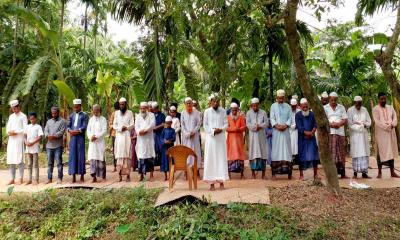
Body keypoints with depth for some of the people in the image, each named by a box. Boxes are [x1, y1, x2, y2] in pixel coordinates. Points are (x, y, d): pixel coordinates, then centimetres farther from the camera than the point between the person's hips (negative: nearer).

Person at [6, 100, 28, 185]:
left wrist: (15, 132, -13)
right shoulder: (11, 116, 17)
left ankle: (21, 179, -1)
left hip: (19, 140, -6)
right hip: (11, 140, 6)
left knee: (20, 160, -6)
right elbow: (8, 128, 15)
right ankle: (12, 179, 10)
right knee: (11, 160, 5)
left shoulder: (23, 116, -1)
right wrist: (9, 132, -5)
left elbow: (25, 130, -8)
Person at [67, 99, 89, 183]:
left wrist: (77, 131, -16)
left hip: (80, 137, -4)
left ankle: (82, 176, 7)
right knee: (72, 156, 3)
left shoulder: (84, 115, 3)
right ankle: (73, 176, 8)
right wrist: (70, 130, -9)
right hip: (73, 137, 4)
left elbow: (84, 126, -7)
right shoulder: (71, 115, 15)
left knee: (81, 156, -1)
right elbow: (68, 126, 11)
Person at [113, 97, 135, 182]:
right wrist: (120, 128, -9)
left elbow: (132, 125, 2)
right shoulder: (117, 113, 11)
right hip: (119, 136, 2)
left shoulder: (130, 113, 5)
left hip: (127, 136, -2)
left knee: (127, 155, -5)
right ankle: (120, 174, -1)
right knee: (119, 155, -2)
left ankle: (128, 175, -3)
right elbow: (114, 125, 8)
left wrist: (126, 128, -15)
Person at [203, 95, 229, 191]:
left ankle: (221, 181, 8)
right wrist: (213, 131, -13)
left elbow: (226, 123, 5)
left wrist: (221, 129, -14)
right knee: (211, 159, -2)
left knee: (221, 158, 2)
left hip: (221, 137, 1)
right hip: (210, 137, -1)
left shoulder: (223, 111, 4)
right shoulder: (207, 111, 0)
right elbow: (205, 125, 1)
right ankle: (212, 182, 1)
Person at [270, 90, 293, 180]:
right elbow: (272, 118, 0)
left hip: (285, 131, 1)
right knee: (276, 150, -3)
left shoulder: (288, 106, 10)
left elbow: (290, 118, 5)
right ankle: (274, 173, -2)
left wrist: (286, 125, -12)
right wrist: (276, 126, -15)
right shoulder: (273, 106, 5)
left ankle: (289, 172, 5)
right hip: (276, 131, -1)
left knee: (286, 149, 1)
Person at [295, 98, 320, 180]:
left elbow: (315, 125, 1)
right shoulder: (298, 115, -3)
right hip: (302, 139, -2)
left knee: (314, 155, 0)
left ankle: (315, 174, 7)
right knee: (302, 156, 1)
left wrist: (311, 133, -15)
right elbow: (299, 127, -11)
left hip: (311, 138, 2)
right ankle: (301, 175, 8)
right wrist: (308, 133, -15)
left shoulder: (312, 114, 6)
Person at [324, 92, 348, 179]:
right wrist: (331, 124, -15)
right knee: (331, 152, -7)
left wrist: (338, 124, -12)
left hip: (340, 132, 2)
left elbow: (345, 120, 6)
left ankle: (342, 173, 8)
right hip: (330, 133, -2)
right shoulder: (325, 108, 9)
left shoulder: (341, 107, 15)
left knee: (341, 153, 3)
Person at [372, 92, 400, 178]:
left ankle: (392, 172, 13)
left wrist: (392, 125, -12)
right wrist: (386, 127, -19)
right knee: (381, 152, -3)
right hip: (381, 133, -5)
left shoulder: (390, 108, 15)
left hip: (391, 132, 5)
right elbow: (377, 121, -12)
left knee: (391, 151, 7)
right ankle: (379, 172, 4)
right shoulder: (375, 109, -2)